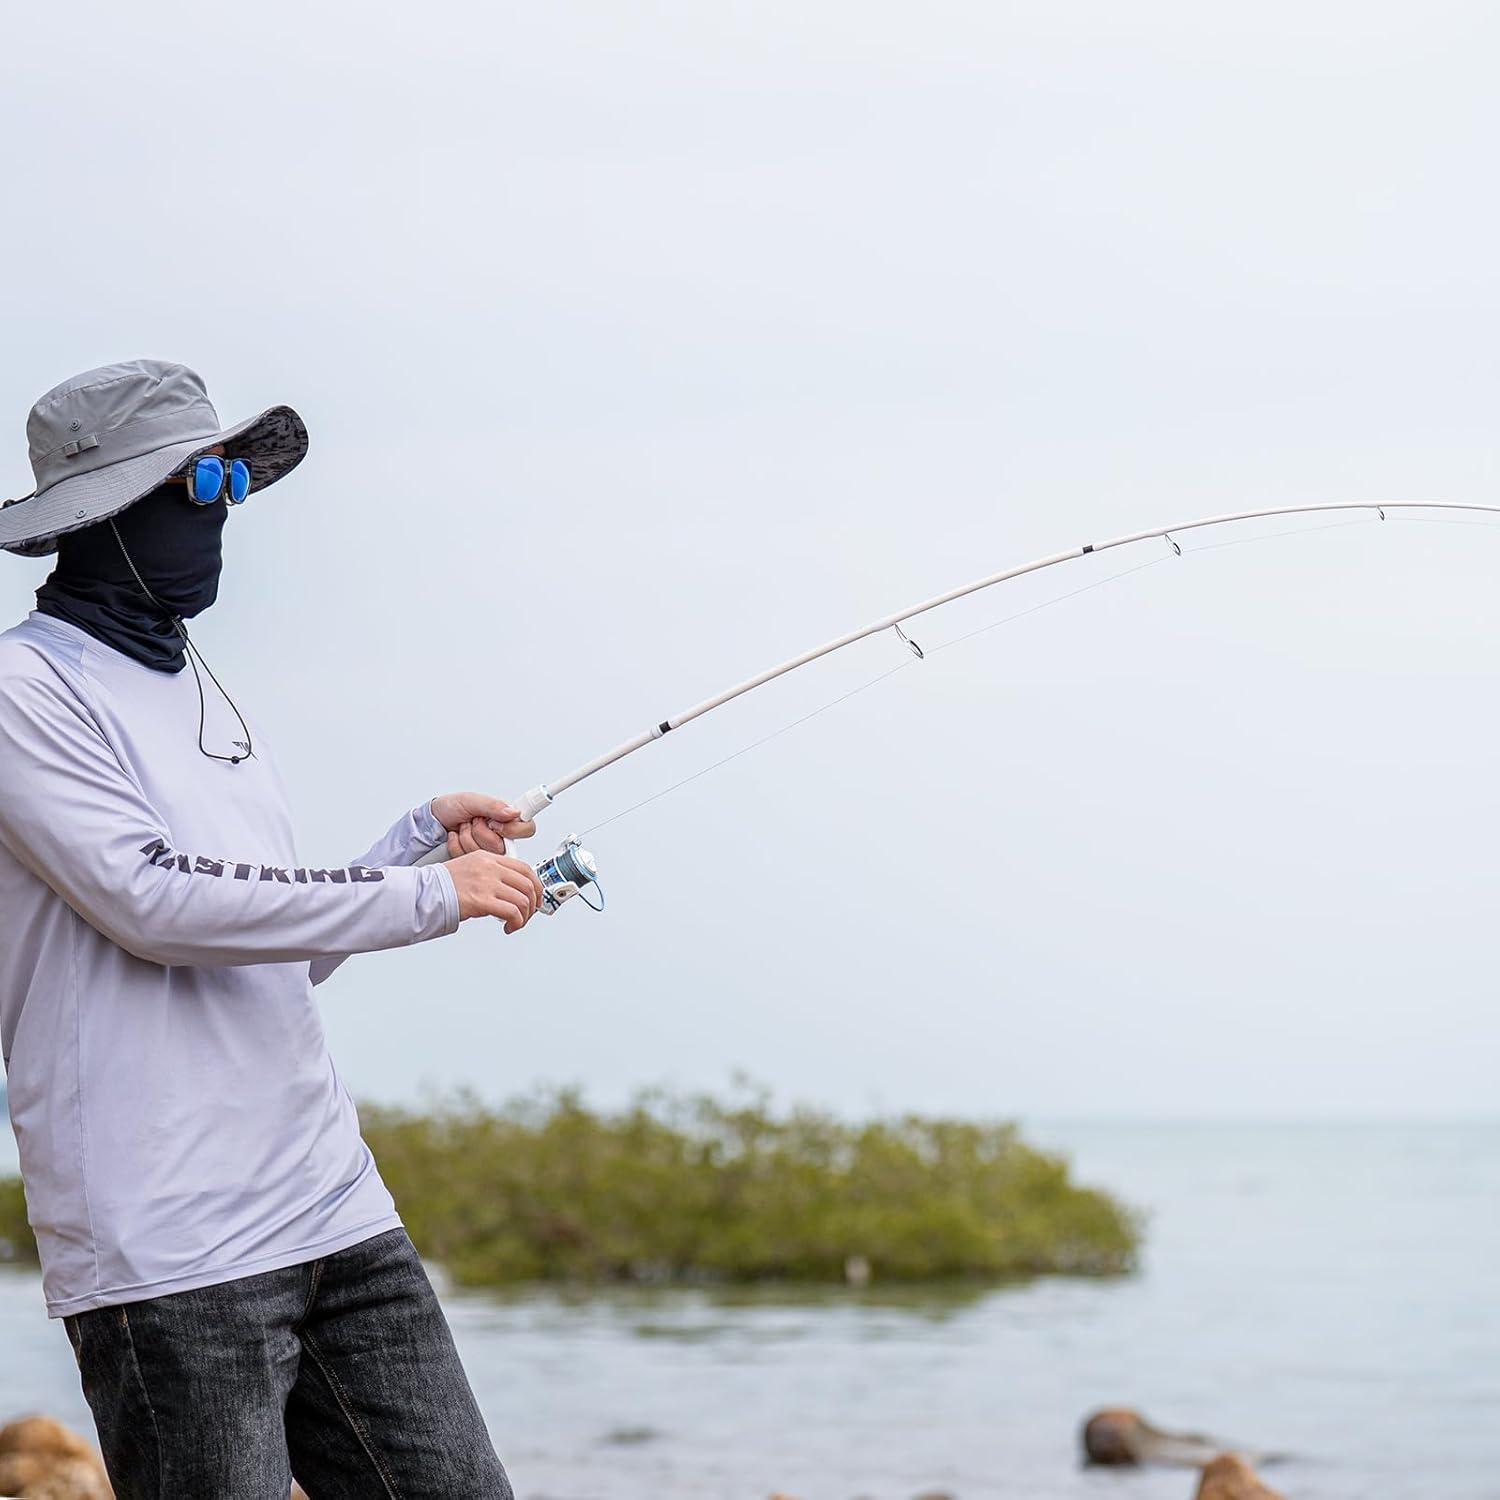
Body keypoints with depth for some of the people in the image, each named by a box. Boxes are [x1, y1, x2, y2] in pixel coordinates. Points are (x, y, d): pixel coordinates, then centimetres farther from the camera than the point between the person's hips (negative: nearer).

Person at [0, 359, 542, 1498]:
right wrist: (432, 894, -13)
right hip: (167, 1256, -8)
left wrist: (422, 835, 16)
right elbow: (152, 900, -17)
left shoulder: (202, 691, 21)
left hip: (340, 1219, 8)